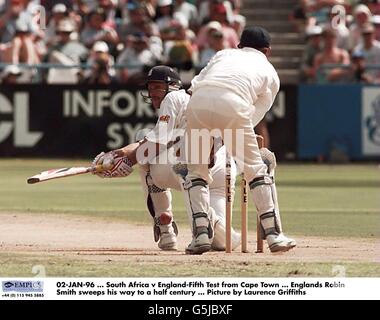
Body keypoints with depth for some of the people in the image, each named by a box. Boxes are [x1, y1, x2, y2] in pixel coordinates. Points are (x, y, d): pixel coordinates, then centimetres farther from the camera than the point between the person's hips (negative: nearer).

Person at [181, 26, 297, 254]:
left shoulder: (224, 54, 34)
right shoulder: (270, 73, 28)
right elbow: (256, 115, 18)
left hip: (198, 102, 2)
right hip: (233, 105, -2)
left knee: (196, 171, 15)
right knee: (256, 169, 10)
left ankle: (201, 234, 3)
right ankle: (273, 234, 5)